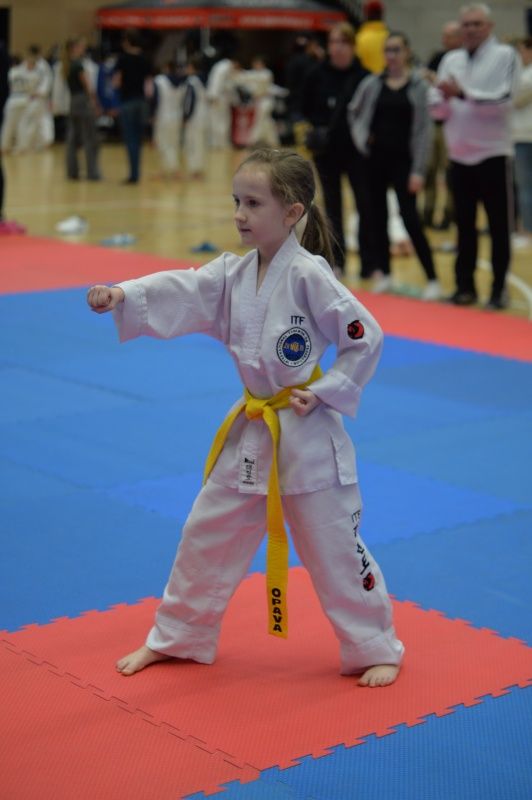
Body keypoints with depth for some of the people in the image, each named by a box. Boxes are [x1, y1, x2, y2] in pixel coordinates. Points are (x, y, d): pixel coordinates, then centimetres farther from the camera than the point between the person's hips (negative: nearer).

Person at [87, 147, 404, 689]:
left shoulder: (309, 275, -16)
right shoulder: (233, 273, 2)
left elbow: (366, 339, -13)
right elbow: (181, 293, -11)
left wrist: (322, 393, -15)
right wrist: (122, 295, -27)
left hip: (306, 434, -6)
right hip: (250, 431, 6)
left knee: (335, 547, 3)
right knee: (207, 533, 13)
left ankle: (377, 650, 21)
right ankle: (176, 638, 30)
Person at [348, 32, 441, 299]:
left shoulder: (417, 85, -4)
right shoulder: (372, 83, 3)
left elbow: (423, 128, -6)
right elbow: (354, 111, 19)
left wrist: (418, 170, -11)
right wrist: (361, 137, 1)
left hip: (403, 159, -3)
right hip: (376, 157, 4)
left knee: (410, 218, -9)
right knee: (378, 216, 7)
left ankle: (432, 279, -4)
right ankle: (383, 272, 19)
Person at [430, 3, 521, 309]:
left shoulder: (506, 56, -6)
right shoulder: (451, 60, 10)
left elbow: (503, 100, -18)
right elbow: (438, 109, 8)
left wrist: (463, 93, -24)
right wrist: (444, 97, -14)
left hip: (492, 154, -5)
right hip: (460, 155, 5)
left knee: (499, 226, 1)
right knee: (465, 225, 11)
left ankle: (499, 288, 8)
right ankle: (465, 285, 19)